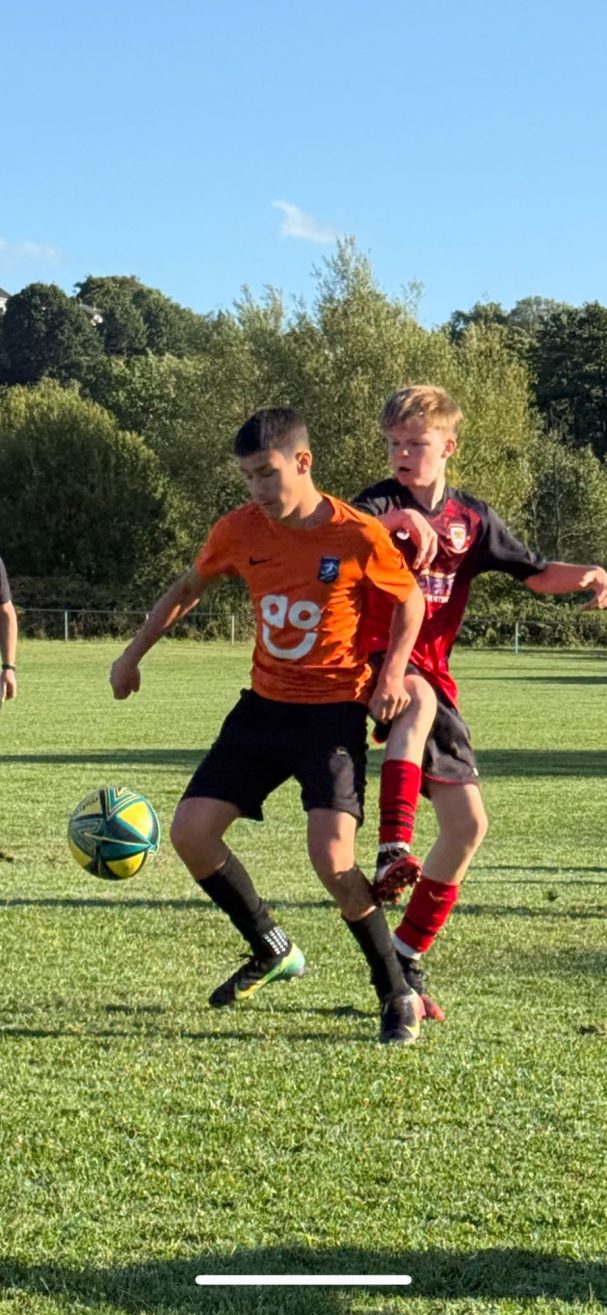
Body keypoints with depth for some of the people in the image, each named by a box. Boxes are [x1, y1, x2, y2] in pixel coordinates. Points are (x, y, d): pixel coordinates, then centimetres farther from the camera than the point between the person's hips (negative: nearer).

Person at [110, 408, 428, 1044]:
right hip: (264, 705, 6)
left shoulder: (358, 536, -15)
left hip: (334, 711, -5)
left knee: (331, 856, -21)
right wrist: (133, 654, 15)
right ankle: (272, 951, 18)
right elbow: (187, 589, 15)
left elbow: (411, 599, 1)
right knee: (190, 831, -2)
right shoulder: (239, 530, -3)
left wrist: (393, 670, -13)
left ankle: (398, 995, -2)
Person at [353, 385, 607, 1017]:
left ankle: (405, 959, 12)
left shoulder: (472, 517, 9)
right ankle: (393, 854, -49)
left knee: (468, 824, -1)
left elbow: (535, 573, 14)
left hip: (432, 675, 5)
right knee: (420, 699, -42)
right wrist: (398, 518, -45)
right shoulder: (381, 503, -7)